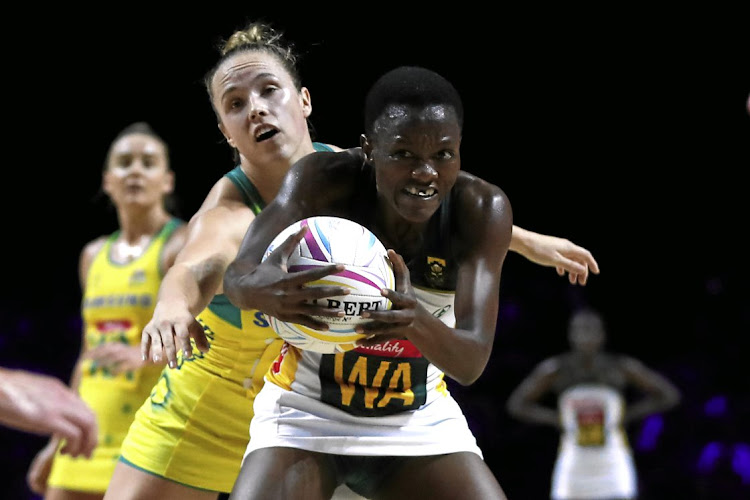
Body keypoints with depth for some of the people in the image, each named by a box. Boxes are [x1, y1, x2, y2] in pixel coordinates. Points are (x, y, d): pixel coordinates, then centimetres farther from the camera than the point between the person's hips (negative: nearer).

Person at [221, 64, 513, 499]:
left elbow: (471, 363, -25)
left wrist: (419, 324, -50)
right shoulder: (324, 180, -22)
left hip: (421, 420, 2)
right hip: (306, 410, -2)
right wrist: (263, 290, -61)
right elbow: (238, 276, -35)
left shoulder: (482, 210, -18)